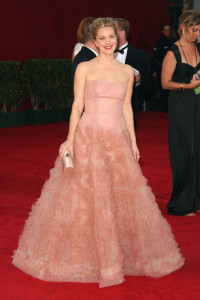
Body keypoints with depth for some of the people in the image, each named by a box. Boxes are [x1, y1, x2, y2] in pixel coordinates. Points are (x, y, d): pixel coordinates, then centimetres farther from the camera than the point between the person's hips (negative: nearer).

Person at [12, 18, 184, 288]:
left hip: (118, 140, 3)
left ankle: (124, 255, 24)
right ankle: (81, 254, 15)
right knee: (84, 196, -1)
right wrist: (70, 140, -11)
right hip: (89, 137, -3)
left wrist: (133, 142, 10)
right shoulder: (85, 68, 0)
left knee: (126, 195, 7)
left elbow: (127, 108, 13)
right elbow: (77, 105, -3)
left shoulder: (127, 71, 10)